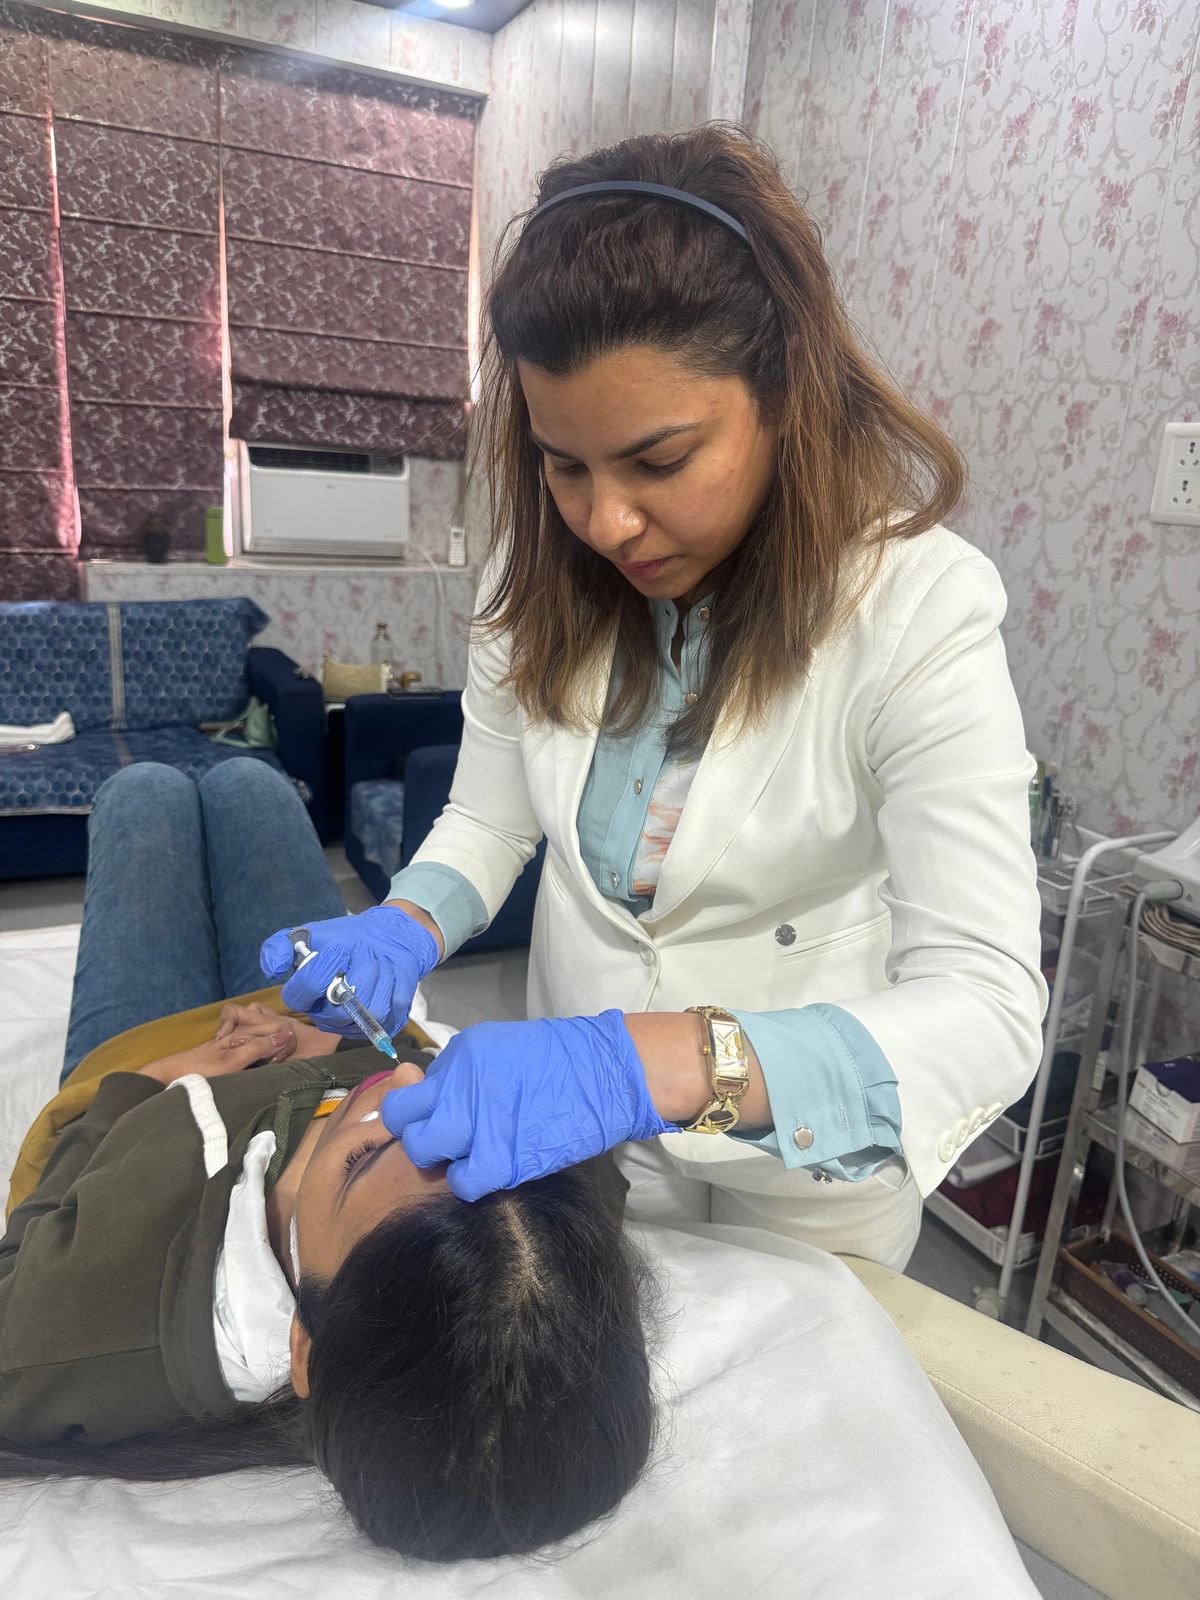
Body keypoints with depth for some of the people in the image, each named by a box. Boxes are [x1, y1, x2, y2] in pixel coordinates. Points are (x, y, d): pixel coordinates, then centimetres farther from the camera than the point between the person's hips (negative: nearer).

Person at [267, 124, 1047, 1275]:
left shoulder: (919, 610, -27)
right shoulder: (543, 571, -13)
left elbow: (988, 1013, -32)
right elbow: (491, 813, -3)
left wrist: (658, 1061, -46)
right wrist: (405, 931, -24)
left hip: (815, 1142, -3)